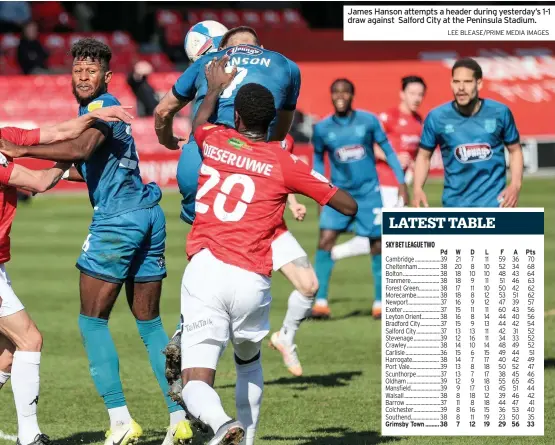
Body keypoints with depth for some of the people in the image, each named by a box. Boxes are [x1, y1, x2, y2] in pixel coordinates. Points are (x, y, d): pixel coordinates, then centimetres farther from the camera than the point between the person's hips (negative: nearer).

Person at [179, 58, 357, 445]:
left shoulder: (215, 142, 10)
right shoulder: (284, 163, 3)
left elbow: (199, 124, 38)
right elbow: (348, 206, 8)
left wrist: (216, 88, 53)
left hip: (204, 271, 0)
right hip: (252, 281, 0)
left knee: (196, 381, -6)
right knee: (249, 361, 30)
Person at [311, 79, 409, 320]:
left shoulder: (368, 121, -6)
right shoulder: (322, 128, -2)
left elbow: (388, 150, 3)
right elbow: (318, 159, 13)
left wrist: (401, 182, 0)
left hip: (368, 192, 0)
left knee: (378, 245, 2)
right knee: (325, 241, -15)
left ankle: (380, 302, 16)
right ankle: (320, 301, -12)